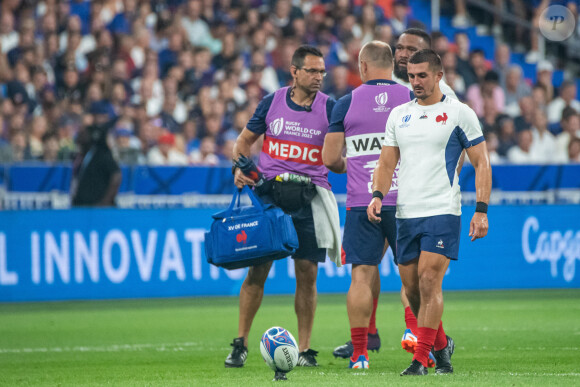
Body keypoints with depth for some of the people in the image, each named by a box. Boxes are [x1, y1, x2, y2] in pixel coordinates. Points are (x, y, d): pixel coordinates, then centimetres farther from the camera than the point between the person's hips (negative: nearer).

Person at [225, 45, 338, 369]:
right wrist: (240, 167, 0)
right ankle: (241, 344, 7)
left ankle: (304, 349, 8)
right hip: (269, 192, 0)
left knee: (308, 273, -1)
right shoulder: (272, 102, 5)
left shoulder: (330, 108, 1)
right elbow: (245, 140, 16)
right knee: (257, 269, -2)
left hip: (310, 196, 0)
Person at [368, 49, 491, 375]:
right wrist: (378, 195, -3)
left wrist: (481, 210, -10)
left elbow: (481, 163, -1)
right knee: (411, 288, 6)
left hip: (442, 211, -5)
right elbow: (387, 163, 17)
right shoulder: (399, 115, 14)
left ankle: (422, 359, -12)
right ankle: (441, 344, 28)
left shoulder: (459, 113, -1)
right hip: (406, 213, 5)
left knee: (428, 281, -15)